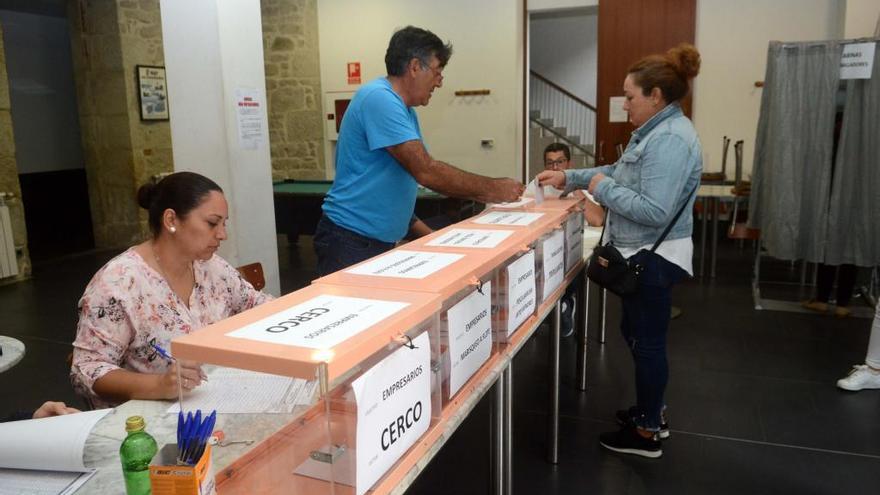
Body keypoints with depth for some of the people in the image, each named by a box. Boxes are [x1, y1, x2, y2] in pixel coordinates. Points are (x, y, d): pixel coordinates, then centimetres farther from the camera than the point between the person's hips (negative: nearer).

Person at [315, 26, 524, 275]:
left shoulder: (405, 110, 11)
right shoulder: (379, 98, -19)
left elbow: (427, 169, 13)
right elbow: (426, 172, -24)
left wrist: (488, 193, 4)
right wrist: (492, 188, -15)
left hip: (381, 241, 9)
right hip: (350, 242, -9)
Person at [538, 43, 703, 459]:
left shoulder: (671, 139, -23)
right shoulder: (656, 131, 10)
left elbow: (654, 211, -30)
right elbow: (621, 173, 20)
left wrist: (603, 189, -19)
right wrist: (568, 178, 13)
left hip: (654, 259, -10)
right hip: (643, 254, 10)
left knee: (647, 341, 2)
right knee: (637, 334, 21)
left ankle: (647, 433, 19)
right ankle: (652, 411, 38)